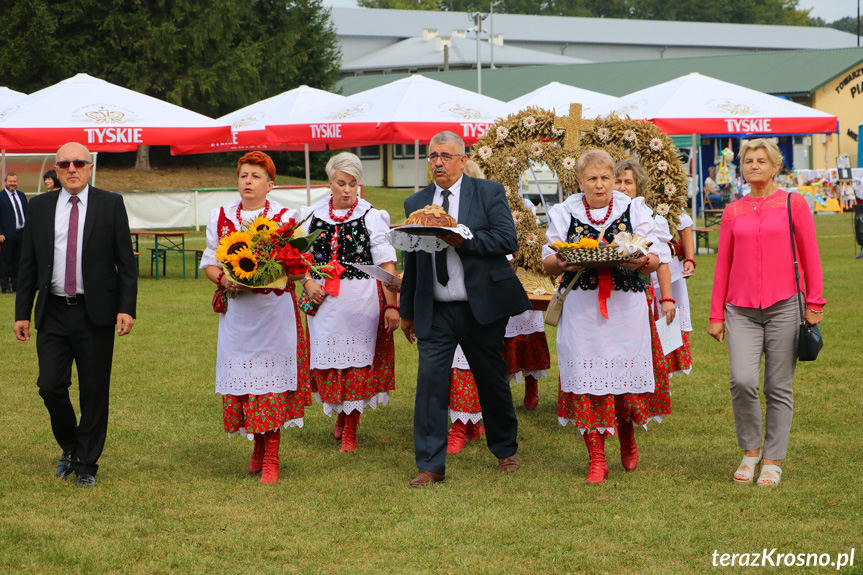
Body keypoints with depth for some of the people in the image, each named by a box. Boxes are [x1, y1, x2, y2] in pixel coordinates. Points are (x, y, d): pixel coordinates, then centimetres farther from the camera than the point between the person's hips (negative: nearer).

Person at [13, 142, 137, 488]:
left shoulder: (111, 205, 1)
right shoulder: (40, 207, 8)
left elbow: (126, 262, 0)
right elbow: (28, 264, 10)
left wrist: (126, 308, -9)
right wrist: (22, 313, 5)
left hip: (95, 314, -2)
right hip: (53, 313, 2)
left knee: (94, 392, 2)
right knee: (50, 385, -4)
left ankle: (87, 465, 15)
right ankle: (70, 448, 22)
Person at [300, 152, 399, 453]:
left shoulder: (372, 217, -2)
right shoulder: (314, 216, 8)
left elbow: (387, 265, -5)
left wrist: (391, 305, -11)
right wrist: (308, 282, -2)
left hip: (362, 298, -3)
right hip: (324, 300, 3)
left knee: (356, 360, -2)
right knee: (326, 358, 4)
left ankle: (350, 428, 9)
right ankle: (340, 414, 29)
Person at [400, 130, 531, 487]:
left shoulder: (489, 193, 1)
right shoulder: (415, 204, 10)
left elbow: (508, 240, -11)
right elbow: (411, 261, 15)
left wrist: (464, 241, -23)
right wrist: (407, 312, 17)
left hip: (482, 307, -2)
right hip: (435, 311, 2)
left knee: (493, 381, 10)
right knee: (430, 381, -9)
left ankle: (505, 452, 30)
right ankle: (430, 466, -5)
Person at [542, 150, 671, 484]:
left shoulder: (634, 210, 8)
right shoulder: (564, 214, 9)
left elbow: (658, 258, 4)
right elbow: (547, 262, 8)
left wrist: (642, 262, -19)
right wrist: (561, 263, -16)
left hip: (626, 306, 0)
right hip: (581, 307, 0)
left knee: (626, 373, -1)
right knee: (587, 381, -5)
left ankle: (627, 437, 30)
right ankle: (597, 459, 4)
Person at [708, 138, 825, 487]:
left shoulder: (792, 204, 4)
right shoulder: (733, 212, 11)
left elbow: (810, 256, 5)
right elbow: (723, 265, 14)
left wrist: (814, 303, 0)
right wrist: (716, 315, 12)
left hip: (784, 307, -1)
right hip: (741, 311, 1)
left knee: (779, 388, 1)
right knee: (742, 380, -14)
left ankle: (773, 461, 12)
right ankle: (750, 451, 6)